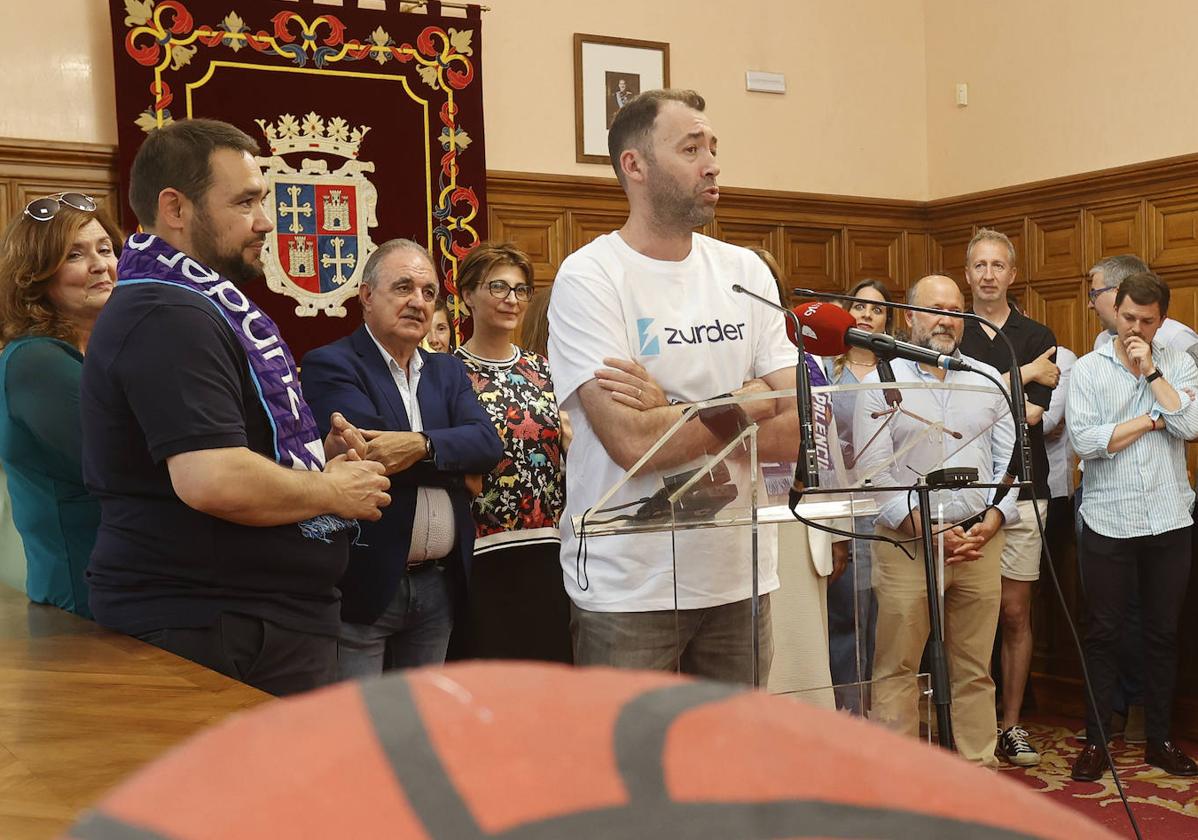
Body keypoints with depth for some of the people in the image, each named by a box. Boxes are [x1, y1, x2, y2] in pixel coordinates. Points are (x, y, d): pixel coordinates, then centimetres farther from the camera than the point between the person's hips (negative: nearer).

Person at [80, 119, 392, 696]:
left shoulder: (193, 306, 16)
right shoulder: (169, 317, -18)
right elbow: (212, 482, -29)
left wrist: (315, 459, 7)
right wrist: (331, 491, -13)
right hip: (213, 633, -10)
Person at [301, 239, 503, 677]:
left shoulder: (448, 370, 14)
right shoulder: (329, 365, -5)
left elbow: (487, 443, -3)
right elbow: (370, 450, -19)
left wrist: (422, 445, -21)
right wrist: (457, 467, -10)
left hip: (438, 585, 6)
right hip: (365, 583, -6)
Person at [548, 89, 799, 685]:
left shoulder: (745, 272, 6)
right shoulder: (588, 278, -9)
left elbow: (797, 429, -2)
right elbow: (633, 443, -20)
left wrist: (669, 416, -15)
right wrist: (752, 402, -7)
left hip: (741, 578, 5)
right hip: (628, 590, -4)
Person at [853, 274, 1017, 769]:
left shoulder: (989, 380, 12)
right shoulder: (882, 381, 0)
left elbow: (1010, 460, 11)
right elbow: (873, 472, -7)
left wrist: (992, 520, -4)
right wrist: (928, 528, -13)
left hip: (979, 541, 3)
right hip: (906, 544, -3)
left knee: (975, 670, 9)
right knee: (897, 670, -1)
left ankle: (980, 770, 19)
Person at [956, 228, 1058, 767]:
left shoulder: (1038, 338, 10)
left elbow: (1036, 414, -3)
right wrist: (1024, 374, -8)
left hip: (1021, 491, 1)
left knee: (1015, 614, 5)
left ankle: (1011, 726, 16)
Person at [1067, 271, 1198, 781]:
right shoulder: (1088, 369, 0)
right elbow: (1085, 440, -13)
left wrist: (1151, 371, -11)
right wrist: (1152, 419, -9)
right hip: (1109, 522, -2)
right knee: (1104, 634, 4)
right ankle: (1095, 740, 12)